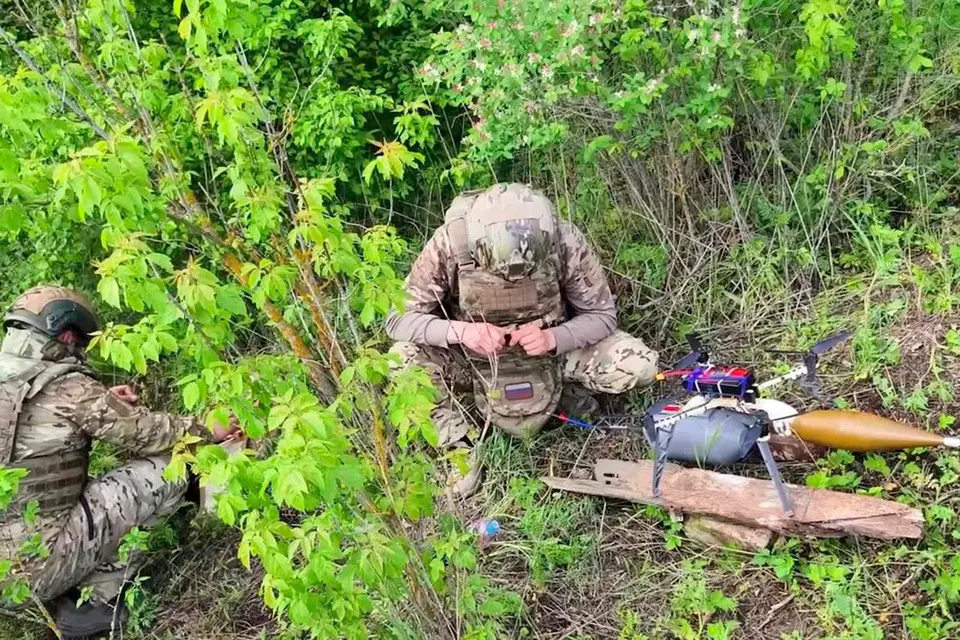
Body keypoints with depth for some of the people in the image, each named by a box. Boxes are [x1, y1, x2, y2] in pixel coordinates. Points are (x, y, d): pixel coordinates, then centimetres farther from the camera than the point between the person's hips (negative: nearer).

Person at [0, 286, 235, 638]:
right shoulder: (68, 388, -16)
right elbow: (146, 432, -8)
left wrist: (103, 402, 12)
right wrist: (207, 431, 8)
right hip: (38, 564, -8)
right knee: (166, 469, -5)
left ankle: (58, 597, 15)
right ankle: (94, 599, 1)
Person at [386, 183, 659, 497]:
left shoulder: (564, 241, -26)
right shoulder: (450, 244, -28)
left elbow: (602, 314, -14)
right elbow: (398, 317, -21)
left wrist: (553, 337, -34)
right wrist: (459, 331, -39)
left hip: (552, 349, 1)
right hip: (475, 357, 0)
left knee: (637, 365, -22)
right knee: (400, 363, -28)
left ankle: (567, 388, 11)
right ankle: (462, 442, -3)